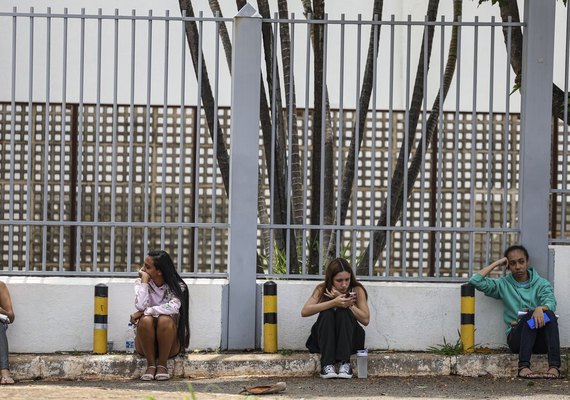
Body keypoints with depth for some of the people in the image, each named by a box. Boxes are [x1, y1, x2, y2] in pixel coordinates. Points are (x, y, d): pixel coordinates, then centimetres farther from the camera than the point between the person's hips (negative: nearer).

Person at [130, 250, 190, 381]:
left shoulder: (177, 286, -4)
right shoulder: (141, 283, 1)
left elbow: (173, 307, -26)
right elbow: (140, 305, -20)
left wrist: (143, 312, -25)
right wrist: (144, 281, -14)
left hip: (170, 346, -1)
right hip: (145, 346, 1)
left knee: (164, 320, -32)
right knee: (146, 320, -30)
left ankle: (162, 364, -19)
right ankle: (150, 364, -20)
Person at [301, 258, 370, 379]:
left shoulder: (357, 290, -10)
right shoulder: (322, 289, -9)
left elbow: (366, 319, -15)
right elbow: (304, 312, -25)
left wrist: (347, 303, -26)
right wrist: (334, 302, -34)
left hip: (349, 339, -1)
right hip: (325, 339, 1)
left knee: (343, 312, -29)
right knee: (327, 313, -29)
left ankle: (344, 363, -33)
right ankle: (327, 365, -35)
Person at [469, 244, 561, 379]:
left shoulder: (541, 284, 14)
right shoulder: (504, 285, 16)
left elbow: (550, 302, -7)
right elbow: (475, 281, 3)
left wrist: (540, 308, -31)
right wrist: (496, 263, 7)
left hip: (541, 340, 1)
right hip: (517, 337, -1)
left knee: (549, 314, -31)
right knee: (530, 316, -31)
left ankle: (554, 366, -46)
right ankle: (524, 366, -47)